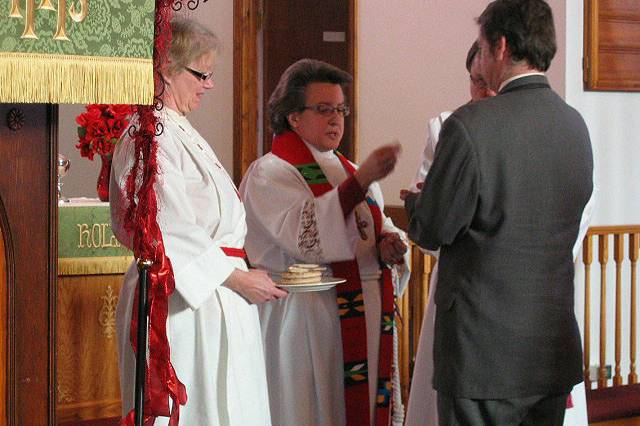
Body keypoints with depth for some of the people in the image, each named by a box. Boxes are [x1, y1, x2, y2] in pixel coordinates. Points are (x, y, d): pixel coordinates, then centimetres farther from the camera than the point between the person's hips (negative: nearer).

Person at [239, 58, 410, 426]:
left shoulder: (348, 170, 18)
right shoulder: (271, 173, -6)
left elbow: (380, 228, 20)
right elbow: (304, 234, -21)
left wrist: (388, 244, -5)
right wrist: (361, 181, -28)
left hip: (368, 313, 7)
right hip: (308, 319, -7)